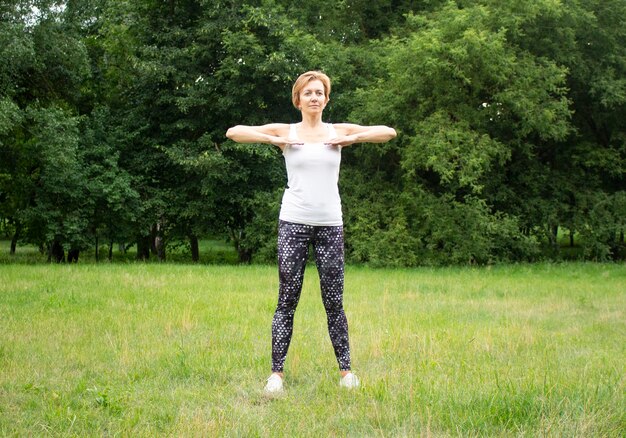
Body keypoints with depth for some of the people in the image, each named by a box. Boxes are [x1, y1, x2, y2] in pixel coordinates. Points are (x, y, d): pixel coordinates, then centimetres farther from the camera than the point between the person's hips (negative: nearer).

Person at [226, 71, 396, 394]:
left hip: (330, 224, 1)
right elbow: (234, 132, 1)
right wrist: (275, 141, -9)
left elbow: (388, 132, 9)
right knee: (287, 300, -1)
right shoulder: (285, 131, 6)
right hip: (294, 222, -1)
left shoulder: (339, 131, 10)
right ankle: (277, 372, 3)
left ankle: (345, 370, 12)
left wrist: (352, 138, -4)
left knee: (334, 301, 4)